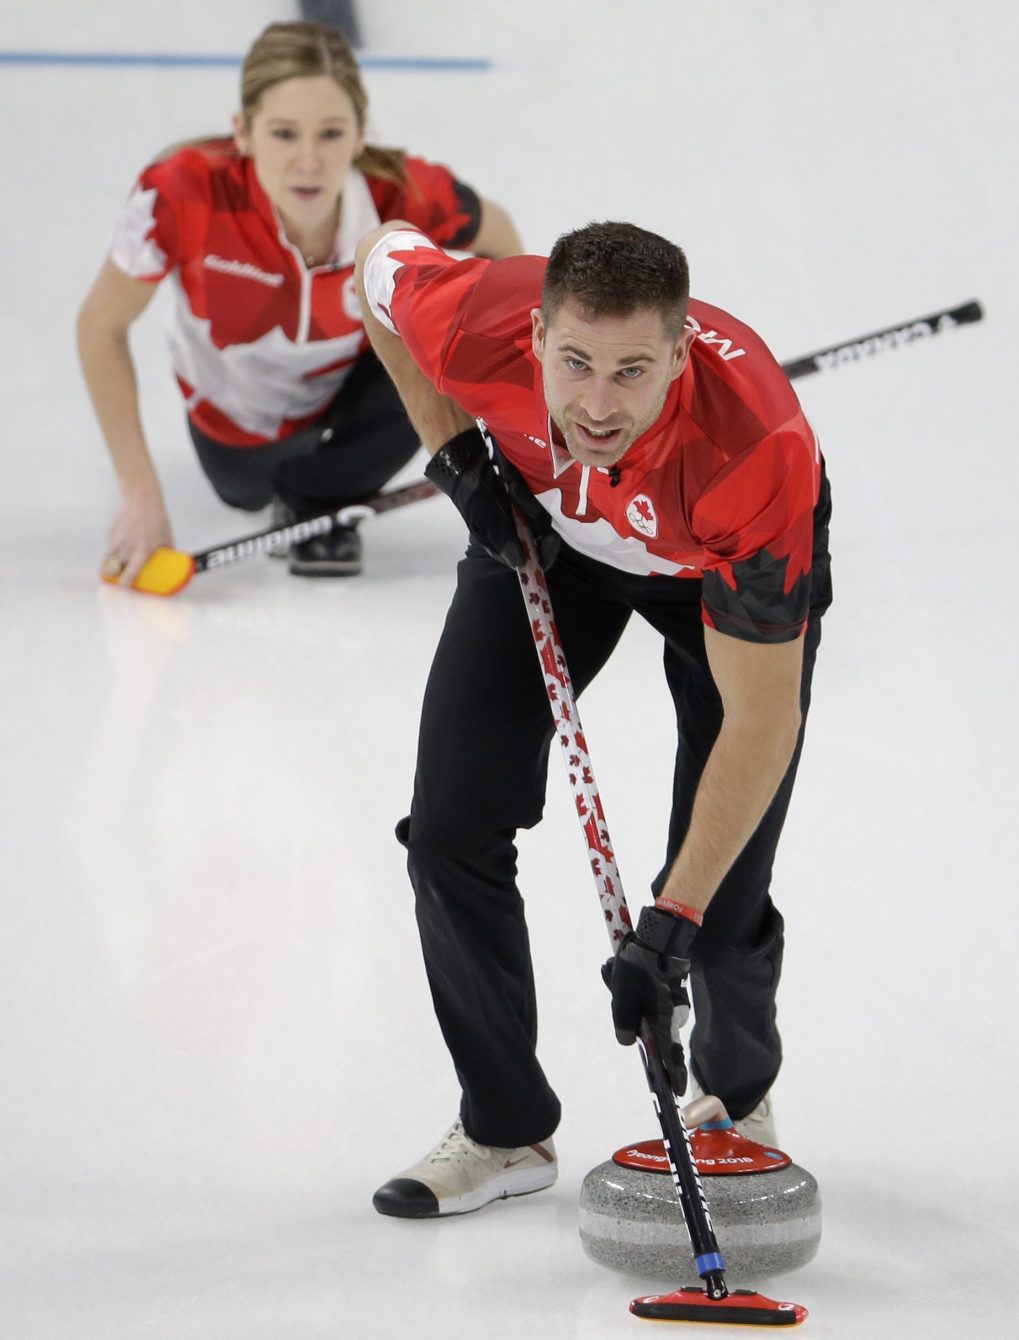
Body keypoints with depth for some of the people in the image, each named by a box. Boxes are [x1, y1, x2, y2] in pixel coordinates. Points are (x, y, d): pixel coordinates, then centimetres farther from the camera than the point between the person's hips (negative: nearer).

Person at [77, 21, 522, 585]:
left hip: (355, 384, 0)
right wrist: (141, 495, -24)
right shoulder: (186, 194, -41)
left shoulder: (407, 197, -37)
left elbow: (499, 238, -11)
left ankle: (322, 493, -4)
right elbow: (101, 327, -23)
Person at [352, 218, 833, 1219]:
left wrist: (672, 921, -39)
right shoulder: (474, 325, -38)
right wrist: (455, 452, -15)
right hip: (543, 521, 3)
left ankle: (738, 1096, 28)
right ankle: (506, 1127, 14)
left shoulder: (755, 449, -45)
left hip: (727, 559, -3)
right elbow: (381, 256, -10)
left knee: (721, 897, -6)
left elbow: (761, 720, -37)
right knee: (451, 829, -6)